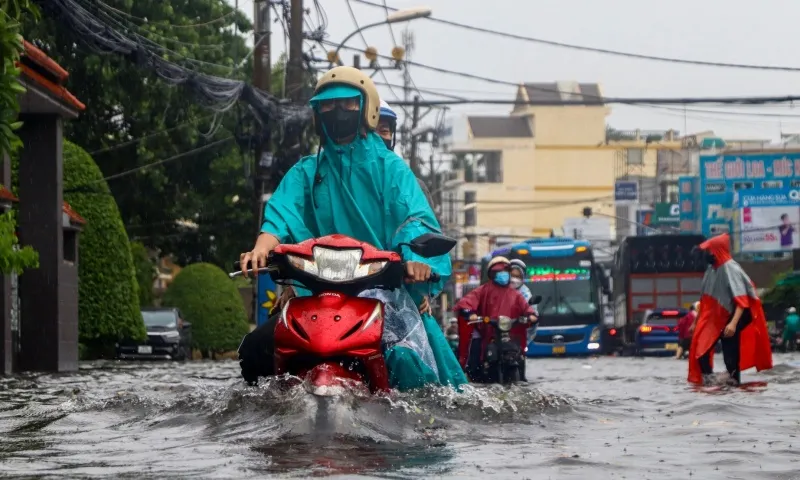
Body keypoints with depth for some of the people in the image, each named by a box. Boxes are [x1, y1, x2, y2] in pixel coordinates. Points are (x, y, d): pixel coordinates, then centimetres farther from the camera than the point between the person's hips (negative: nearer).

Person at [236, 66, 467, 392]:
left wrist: (416, 256, -28)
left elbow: (415, 215, -5)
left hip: (384, 283, -3)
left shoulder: (389, 167, 9)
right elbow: (283, 211, -1)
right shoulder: (307, 172, 17)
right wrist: (262, 247, -23)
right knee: (255, 351, -13)